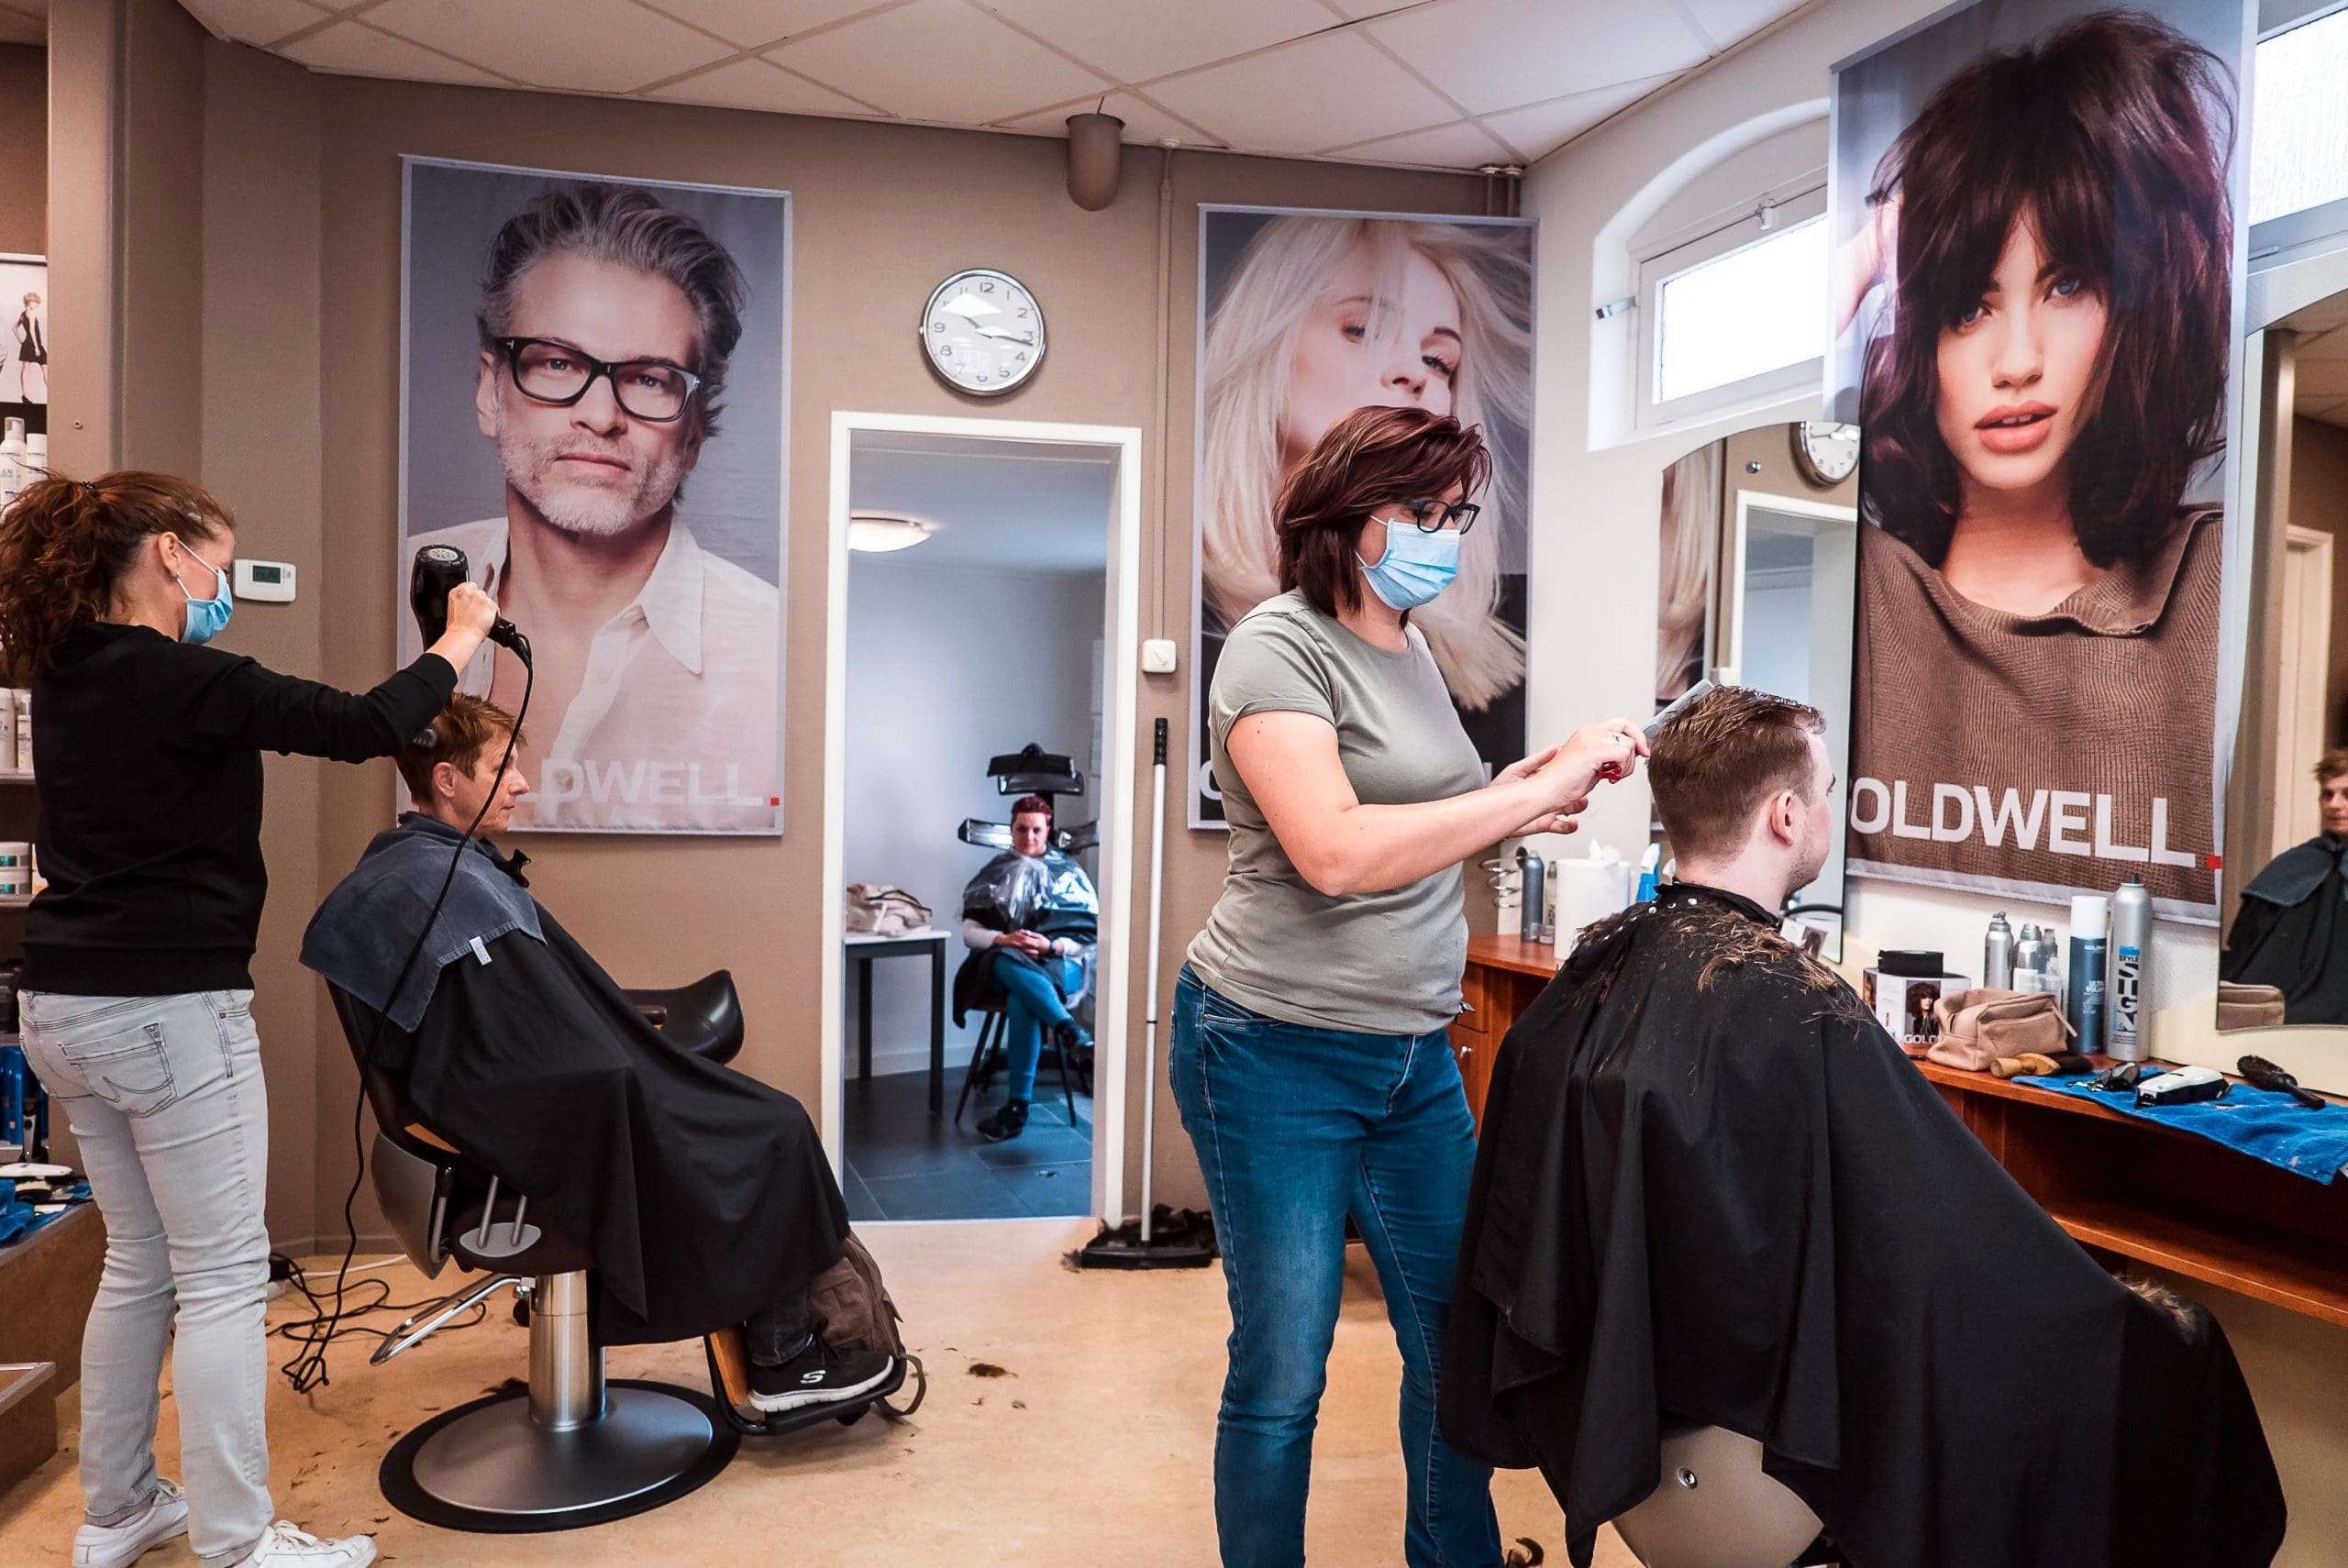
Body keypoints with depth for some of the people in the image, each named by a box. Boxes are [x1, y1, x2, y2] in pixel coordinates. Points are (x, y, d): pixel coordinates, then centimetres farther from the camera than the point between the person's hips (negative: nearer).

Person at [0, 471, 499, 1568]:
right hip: (169, 1008, -9)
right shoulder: (179, 680, -17)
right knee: (222, 1277, 0)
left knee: (140, 1264, 19)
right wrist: (461, 638, -6)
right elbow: (364, 728, -17)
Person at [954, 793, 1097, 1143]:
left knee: (1020, 999, -38)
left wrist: (1051, 946, -17)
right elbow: (969, 933, 6)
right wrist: (1004, 940, -16)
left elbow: (1089, 937, 2)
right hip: (1002, 967, 1)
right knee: (1009, 963, -39)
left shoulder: (1069, 874, 10)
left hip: (1058, 966, -1)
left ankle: (1017, 1106, -42)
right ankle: (1068, 1029, -52)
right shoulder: (994, 873, 13)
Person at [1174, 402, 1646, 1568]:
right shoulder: (1281, 648, -13)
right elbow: (1336, 852, -26)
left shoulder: (1411, 647, 11)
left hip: (1414, 1053, 8)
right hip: (1278, 1049, -7)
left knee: (1457, 1333, 14)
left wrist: (1526, 785, 1)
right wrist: (1535, 790, -22)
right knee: (1283, 1371, 5)